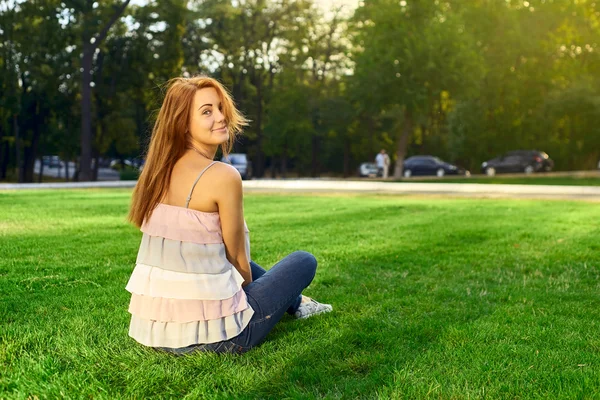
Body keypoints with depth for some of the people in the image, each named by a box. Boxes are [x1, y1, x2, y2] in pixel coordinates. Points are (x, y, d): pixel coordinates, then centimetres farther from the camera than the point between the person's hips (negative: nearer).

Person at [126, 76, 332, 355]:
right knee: (304, 261, 15)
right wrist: (248, 290, 15)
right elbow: (238, 259, -7)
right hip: (209, 336, -7)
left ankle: (293, 302, 54)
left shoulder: (160, 171, 6)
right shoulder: (224, 176, -17)